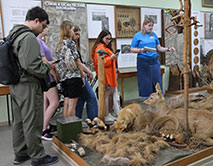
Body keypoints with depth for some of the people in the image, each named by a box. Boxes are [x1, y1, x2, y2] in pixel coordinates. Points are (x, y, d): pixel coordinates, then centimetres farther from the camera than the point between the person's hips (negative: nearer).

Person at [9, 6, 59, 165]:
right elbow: (32, 65, -25)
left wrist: (43, 63, 11)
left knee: (19, 121, 18)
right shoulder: (29, 37, -18)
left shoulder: (14, 34, 14)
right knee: (32, 124, 1)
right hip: (28, 87, -10)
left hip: (15, 86, 10)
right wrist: (47, 66, -8)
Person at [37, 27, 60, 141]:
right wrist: (54, 74, -14)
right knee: (54, 102, -9)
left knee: (46, 102, 12)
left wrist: (54, 73, 14)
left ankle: (44, 127, 20)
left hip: (47, 76, 10)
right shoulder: (37, 41, -14)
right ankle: (43, 130, -3)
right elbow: (43, 60, -19)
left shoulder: (41, 41, 16)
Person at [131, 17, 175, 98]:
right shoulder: (138, 36, 0)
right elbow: (132, 49, -1)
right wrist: (141, 50, -17)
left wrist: (168, 49, -1)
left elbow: (159, 48, 15)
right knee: (145, 83, 0)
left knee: (157, 81, 5)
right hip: (143, 62, -4)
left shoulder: (154, 35, 11)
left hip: (154, 61, 4)